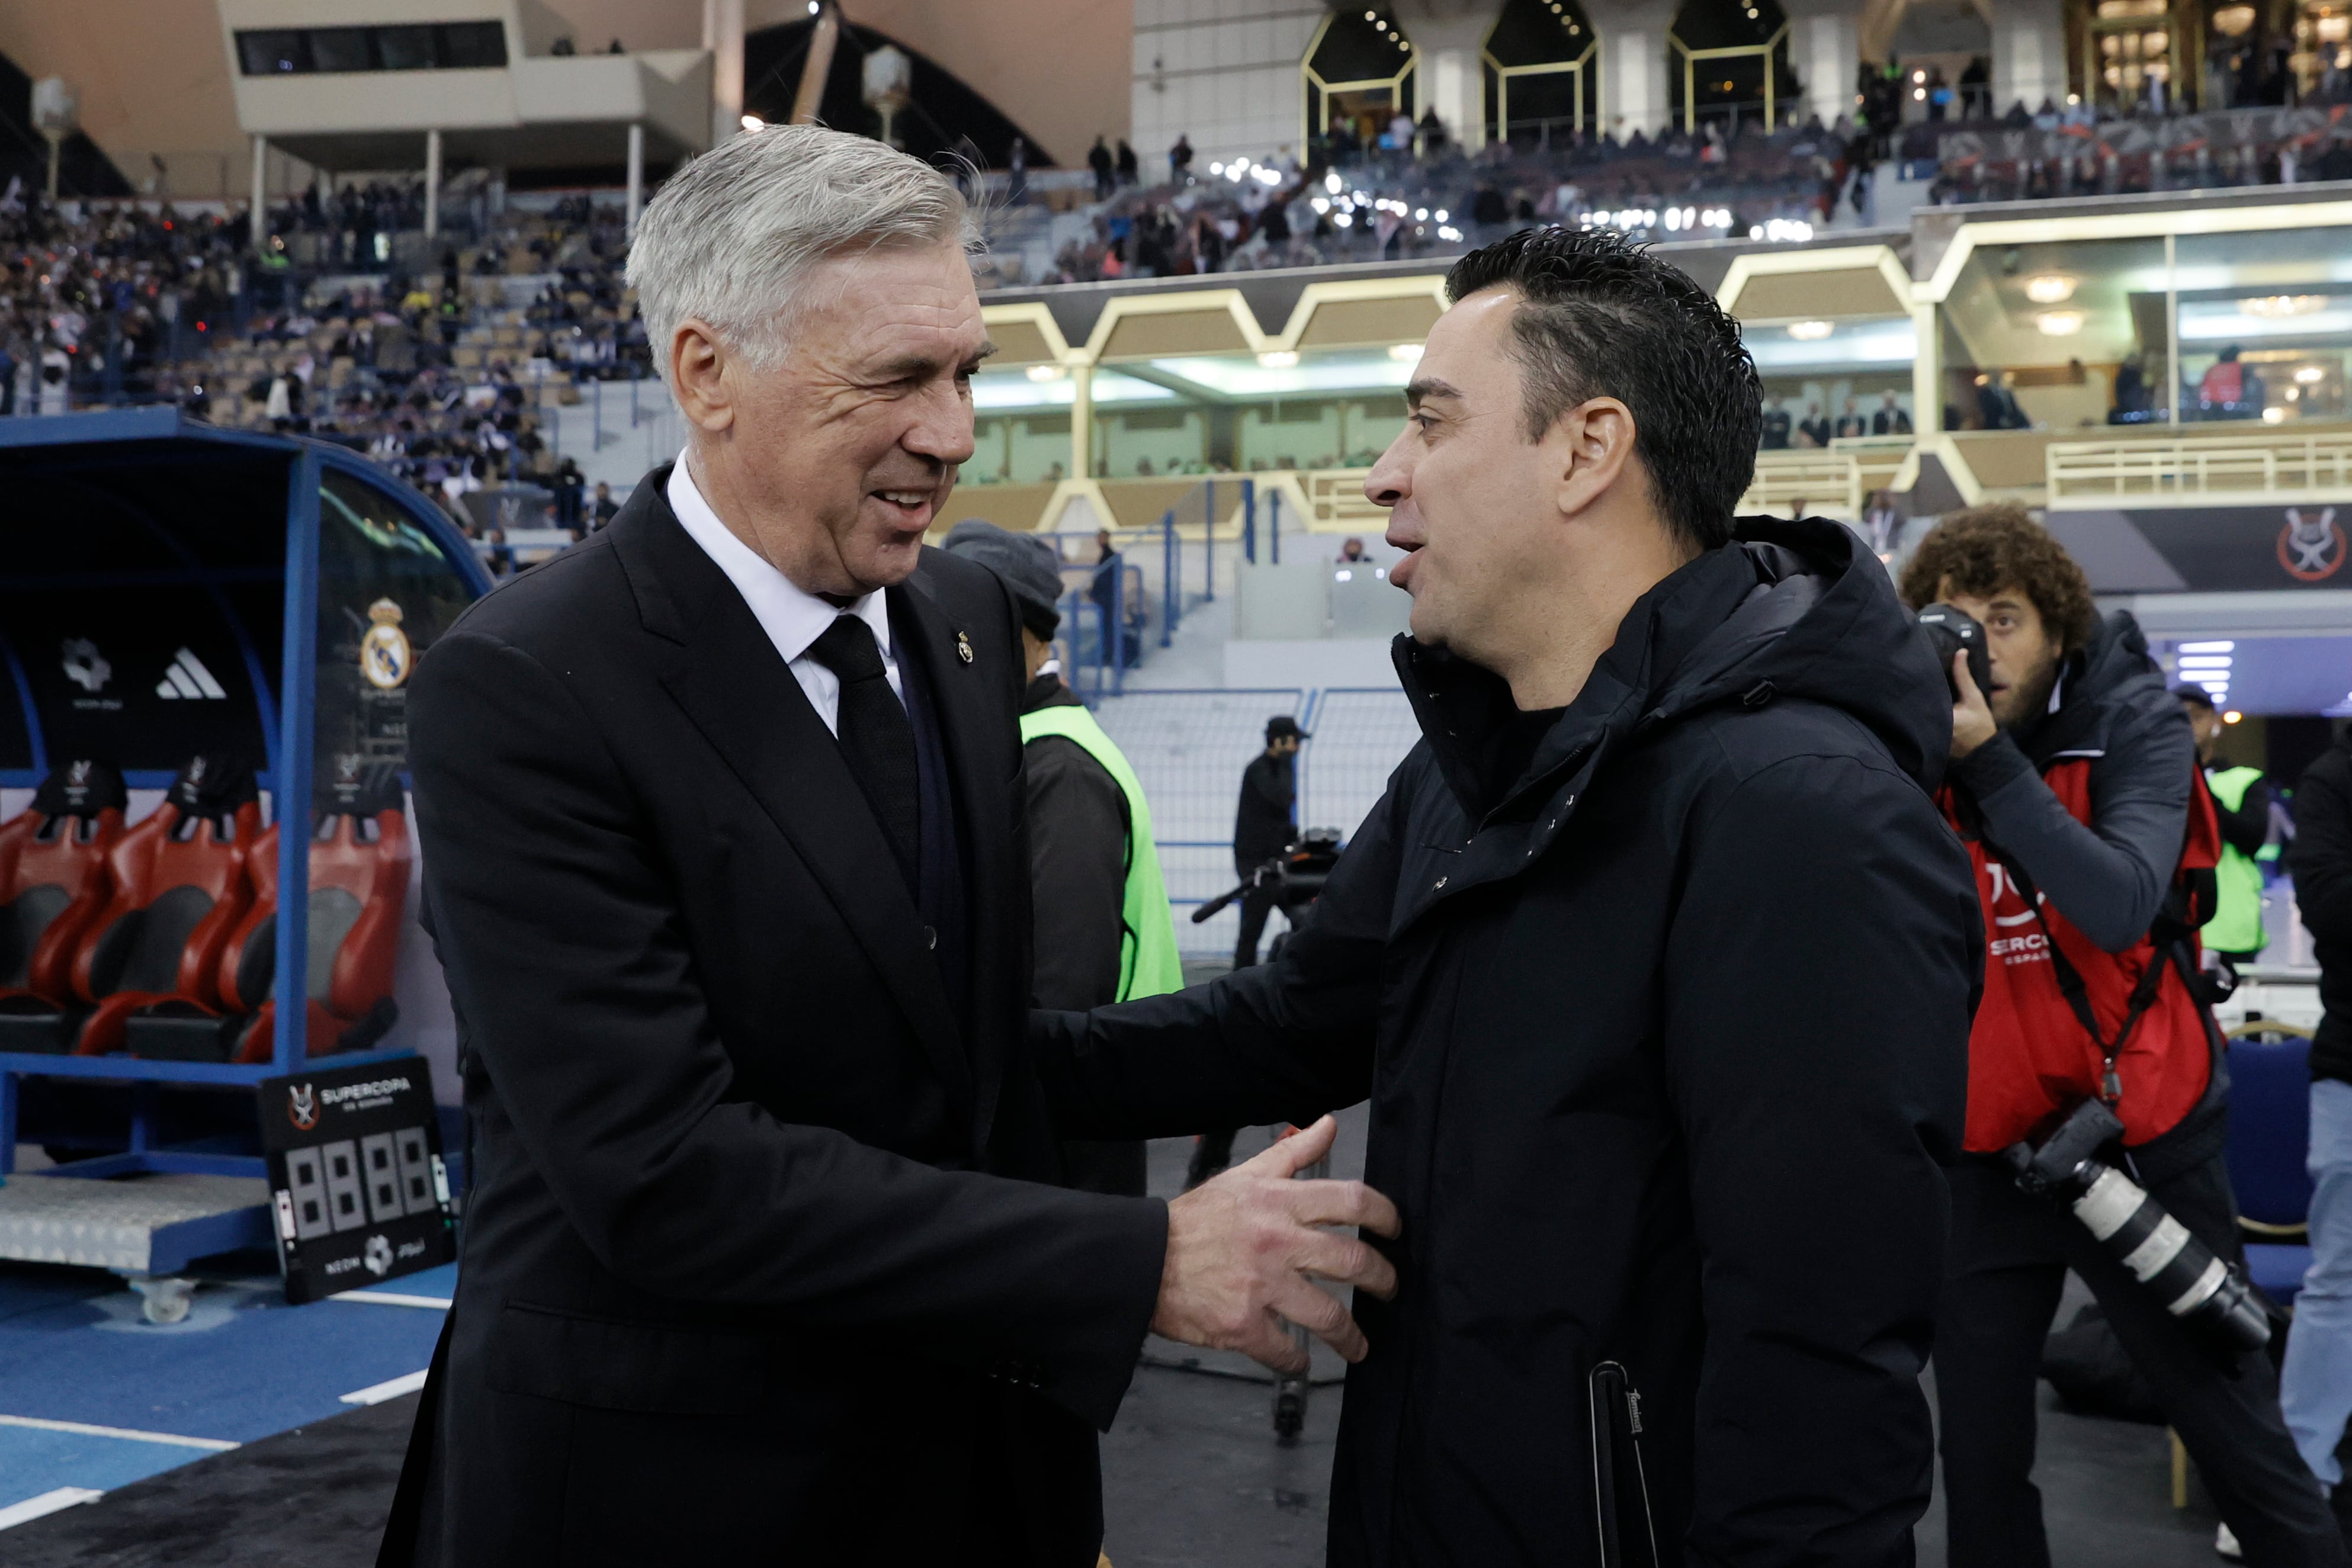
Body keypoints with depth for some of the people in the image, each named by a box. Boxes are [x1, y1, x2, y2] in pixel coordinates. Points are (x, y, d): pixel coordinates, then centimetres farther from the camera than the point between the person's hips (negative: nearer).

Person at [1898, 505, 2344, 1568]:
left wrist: (1988, 759, -29)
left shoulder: (2133, 725, -8)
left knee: (2232, 1423, 6)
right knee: (1978, 1450, 6)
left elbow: (2120, 906, -24)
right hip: (1986, 1145, 2)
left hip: (2137, 1134, -2)